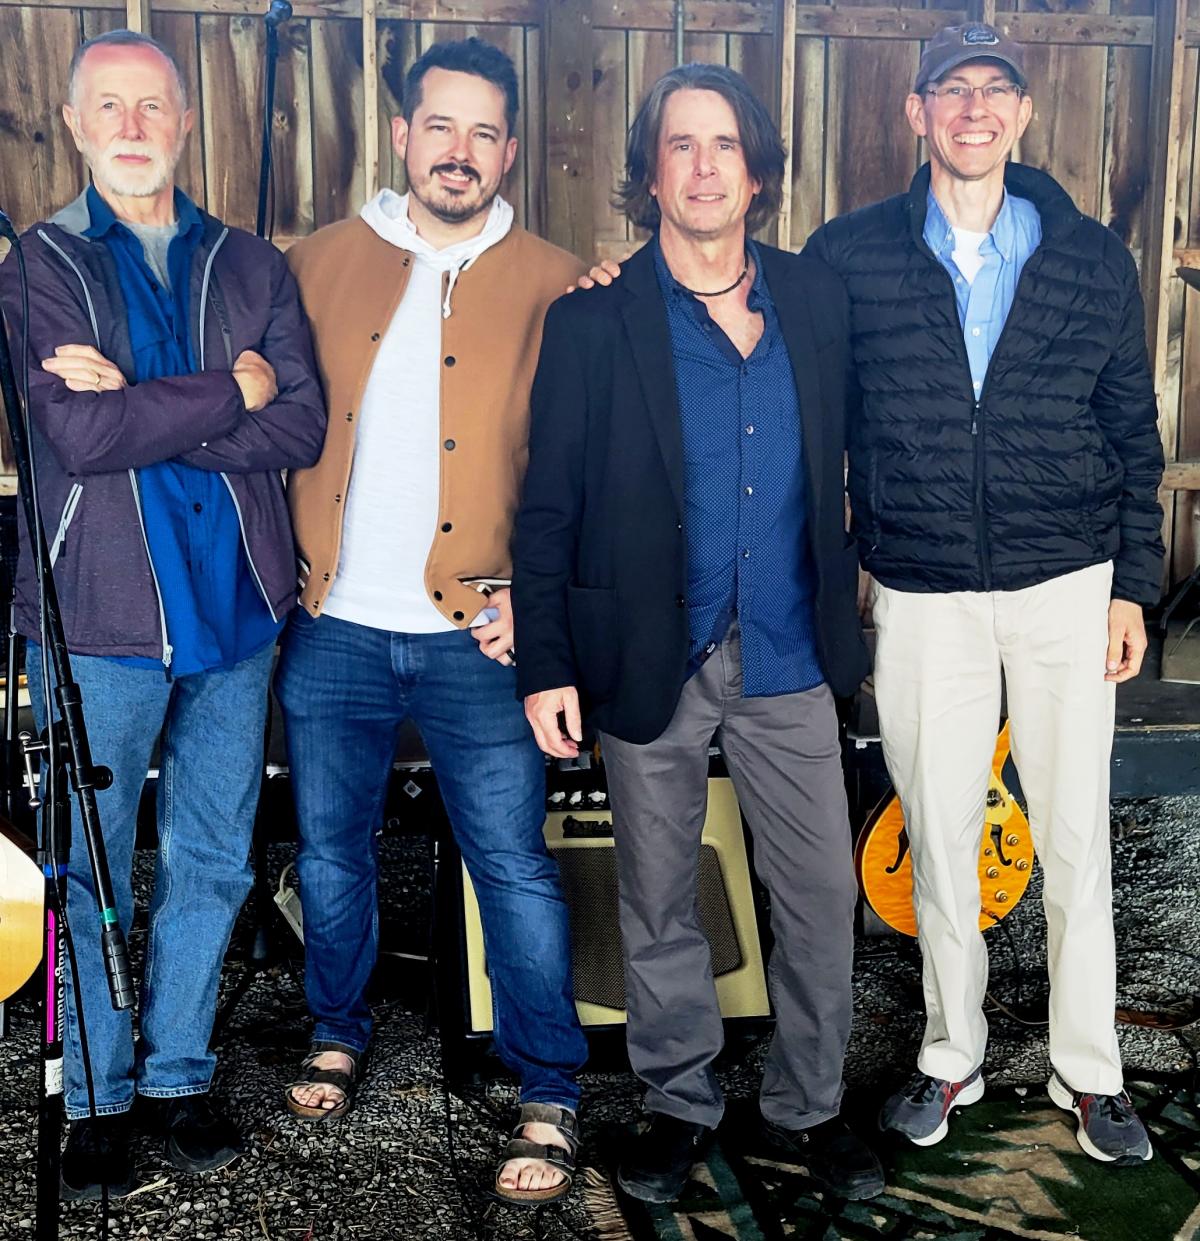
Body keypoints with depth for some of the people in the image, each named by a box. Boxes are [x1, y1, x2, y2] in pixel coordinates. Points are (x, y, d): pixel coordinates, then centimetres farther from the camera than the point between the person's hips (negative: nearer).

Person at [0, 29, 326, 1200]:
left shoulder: (251, 265, 10)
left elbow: (302, 426, -5)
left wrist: (142, 412, -14)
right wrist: (231, 390, -9)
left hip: (234, 607, 3)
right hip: (100, 617, -3)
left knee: (213, 862, 11)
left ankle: (178, 1074, 28)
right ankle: (99, 1098, 23)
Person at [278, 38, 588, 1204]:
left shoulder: (554, 286, 0)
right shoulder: (319, 263, 6)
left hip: (476, 634, -2)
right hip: (335, 626, 3)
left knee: (515, 869, 1)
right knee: (330, 851, 15)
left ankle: (549, 1096, 16)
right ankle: (338, 1032, 38)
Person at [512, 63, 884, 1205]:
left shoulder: (817, 300, 5)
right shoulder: (594, 320, -4)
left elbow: (836, 460, 11)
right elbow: (549, 504, -4)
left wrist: (839, 611, 5)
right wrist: (546, 663, -7)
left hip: (788, 656, 2)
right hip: (650, 660, -2)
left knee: (821, 895, 7)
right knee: (657, 902, 12)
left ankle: (809, 1102, 29)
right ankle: (678, 1100, 33)